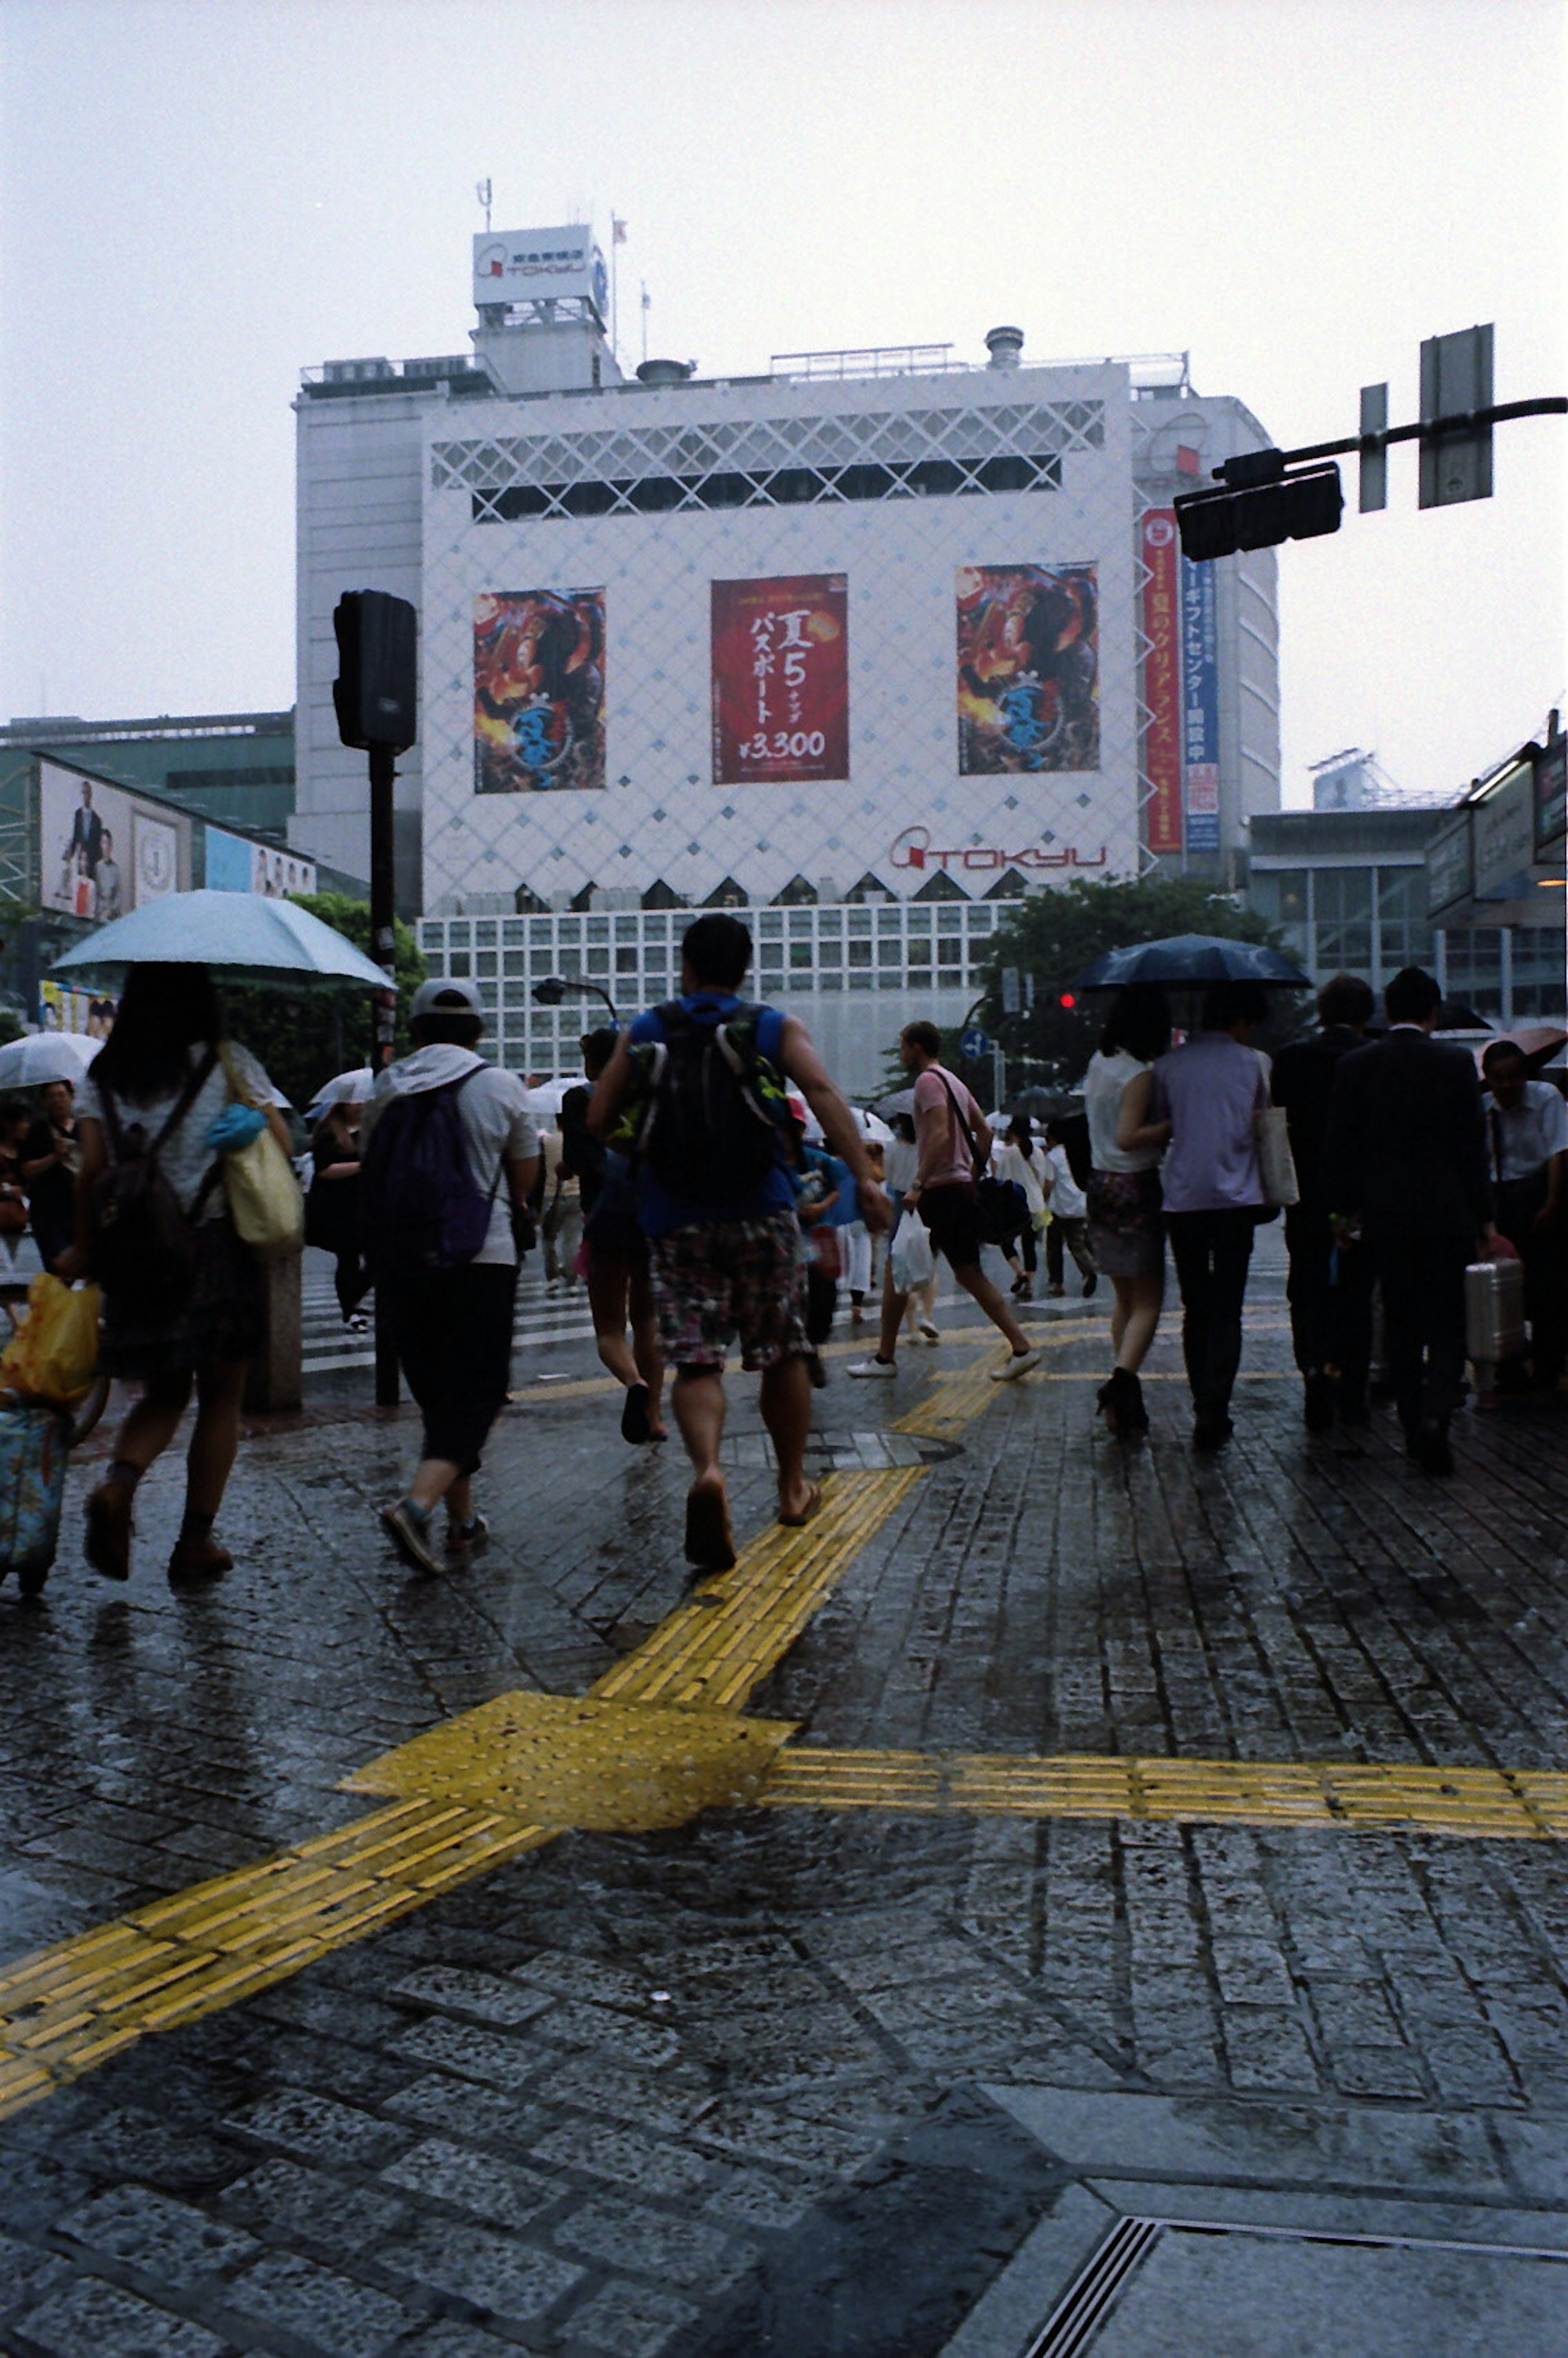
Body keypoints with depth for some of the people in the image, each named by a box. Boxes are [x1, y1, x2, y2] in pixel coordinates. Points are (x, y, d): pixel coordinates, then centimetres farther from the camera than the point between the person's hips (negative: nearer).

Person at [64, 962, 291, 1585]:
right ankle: (196, 1543, 10)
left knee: (164, 1393, 17)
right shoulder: (228, 1064, -3)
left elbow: (92, 1168, -1)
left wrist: (85, 1249, 8)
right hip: (217, 1247, -3)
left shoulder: (103, 1075, 4)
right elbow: (281, 1145, -6)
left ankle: (118, 1483, -11)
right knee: (221, 1399, 8)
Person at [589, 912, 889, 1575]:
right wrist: (864, 1177, -17)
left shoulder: (642, 1034, 9)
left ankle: (707, 1469, -30)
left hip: (675, 1221, 0)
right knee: (783, 1354, 14)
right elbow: (823, 1094, -11)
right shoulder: (776, 1028, 6)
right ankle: (793, 1488, 26)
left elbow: (599, 1120, 4)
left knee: (695, 1361, -2)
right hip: (761, 1215, 0)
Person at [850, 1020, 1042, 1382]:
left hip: (938, 1190, -9)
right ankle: (1021, 1348, 3)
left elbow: (940, 1135, -22)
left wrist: (918, 1185, -26)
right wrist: (974, 1177, 20)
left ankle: (884, 1358, 4)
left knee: (897, 1270, 0)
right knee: (969, 1274, 9)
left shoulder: (929, 1081, -9)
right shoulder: (954, 1082, 20)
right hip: (963, 1189, 9)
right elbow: (985, 1131, 20)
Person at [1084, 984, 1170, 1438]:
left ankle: (1127, 1400, 17)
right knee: (1148, 1302, -3)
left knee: (1125, 1299, 15)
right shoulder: (1140, 1074, -15)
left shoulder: (1097, 1064, 9)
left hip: (1100, 1184, 8)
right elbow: (1128, 1137, -22)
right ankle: (1121, 1380, -21)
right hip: (1136, 1188, -8)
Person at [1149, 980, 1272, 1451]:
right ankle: (1214, 1412, -11)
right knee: (1226, 1310, -1)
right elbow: (1258, 1127, 9)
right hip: (1235, 1197, -2)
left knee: (1195, 1308, 12)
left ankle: (1204, 1408, 16)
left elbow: (1157, 1125, 12)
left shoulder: (1169, 1064, 7)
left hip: (1182, 1197, 2)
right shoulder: (1251, 1063, 3)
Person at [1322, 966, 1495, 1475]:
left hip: (1384, 1214, 1)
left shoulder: (1356, 1065, -1)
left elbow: (1338, 1145, 1)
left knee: (1400, 1323, 11)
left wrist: (1345, 1206, 12)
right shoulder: (1456, 1064, -4)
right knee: (1446, 1323, 4)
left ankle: (1414, 1425, 14)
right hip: (1446, 1213, -1)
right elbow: (1473, 1146, -2)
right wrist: (1484, 1217, 4)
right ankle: (1435, 1416, -16)